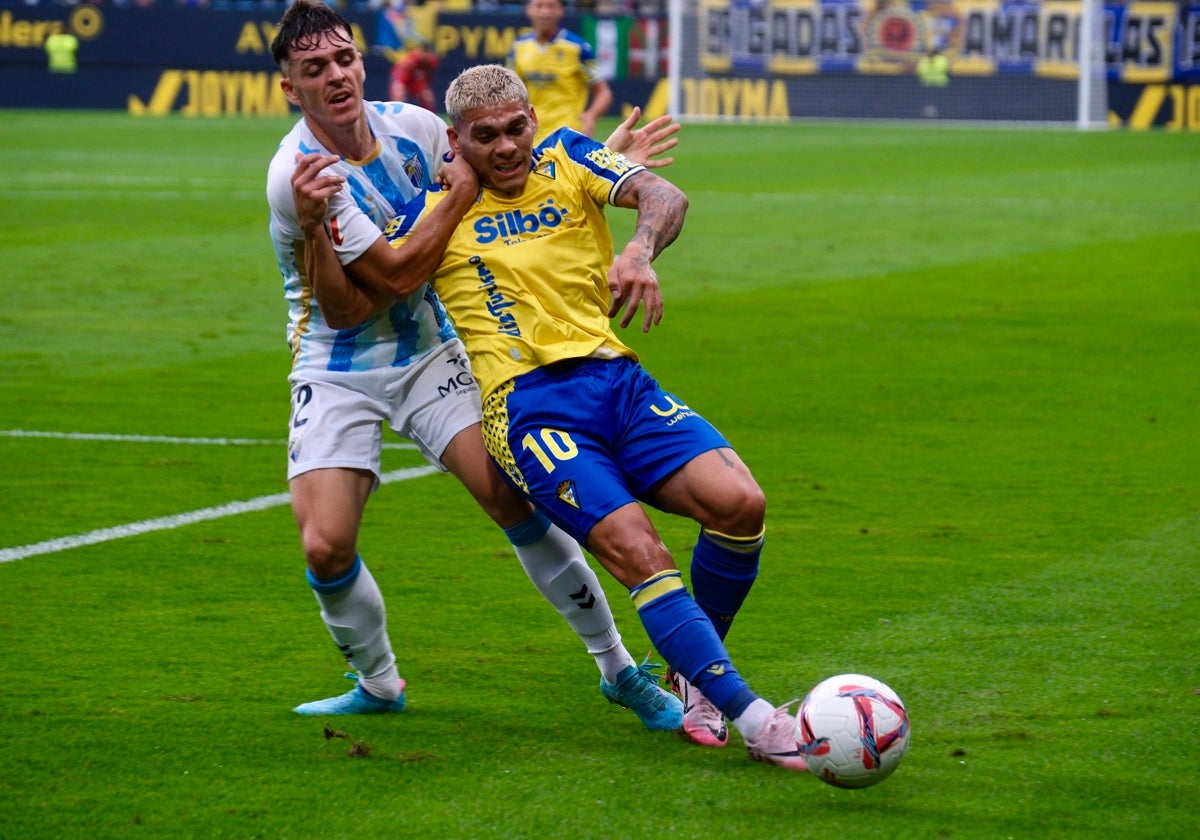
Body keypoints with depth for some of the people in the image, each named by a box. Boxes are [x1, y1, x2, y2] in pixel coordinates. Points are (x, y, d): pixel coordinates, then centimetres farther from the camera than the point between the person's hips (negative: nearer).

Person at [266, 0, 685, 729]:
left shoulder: (411, 126, -5)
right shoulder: (296, 175, -22)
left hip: (429, 351, 3)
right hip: (337, 372, -3)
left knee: (518, 501, -11)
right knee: (326, 547, -16)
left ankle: (619, 668, 3)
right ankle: (377, 684, 13)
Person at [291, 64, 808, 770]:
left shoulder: (569, 161, 13)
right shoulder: (435, 210, 12)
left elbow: (664, 196, -6)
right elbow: (352, 301, 8)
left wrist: (641, 250, -28)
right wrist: (313, 226, -8)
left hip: (618, 380, 3)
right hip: (528, 404, -3)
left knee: (739, 502, -20)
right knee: (638, 551, -25)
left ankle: (695, 672, 6)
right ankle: (752, 719, -24)